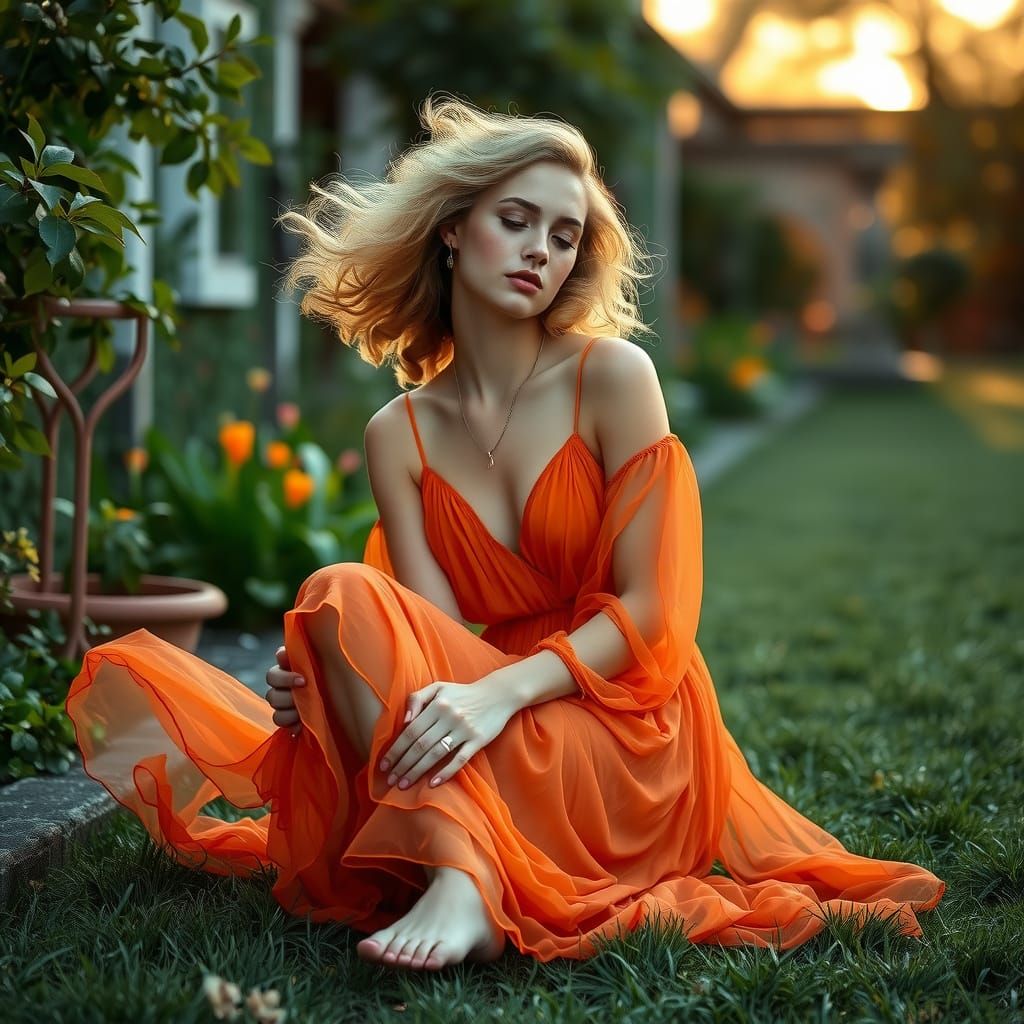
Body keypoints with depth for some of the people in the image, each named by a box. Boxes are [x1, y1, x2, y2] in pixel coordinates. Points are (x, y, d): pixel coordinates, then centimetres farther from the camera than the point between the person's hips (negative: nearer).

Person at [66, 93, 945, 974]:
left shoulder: (613, 375, -3)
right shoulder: (399, 433, 7)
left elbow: (651, 611, -9)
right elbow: (436, 639, -3)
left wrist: (502, 691, -26)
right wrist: (330, 681, -26)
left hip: (623, 734, -3)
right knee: (342, 594, -23)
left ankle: (463, 880, -40)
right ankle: (460, 868, -35)